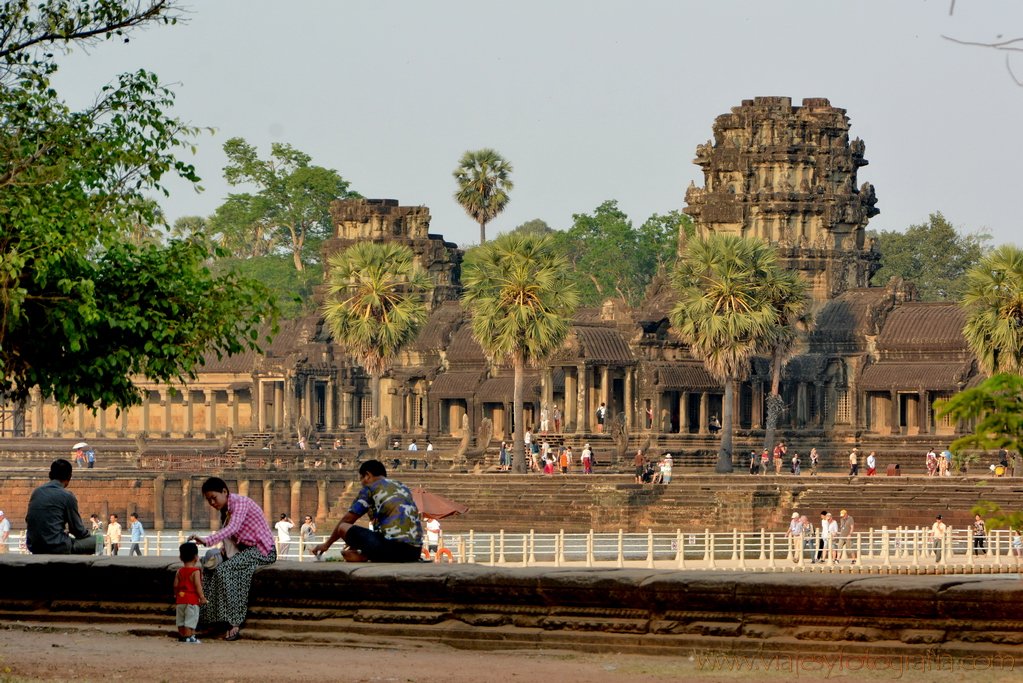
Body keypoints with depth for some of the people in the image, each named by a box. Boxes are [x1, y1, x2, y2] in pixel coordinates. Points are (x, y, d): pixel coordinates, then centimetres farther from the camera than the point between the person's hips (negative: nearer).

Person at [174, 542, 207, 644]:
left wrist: (176, 595, 20)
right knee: (190, 619, -5)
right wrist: (202, 597, -10)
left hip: (180, 599, 6)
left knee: (181, 619, 13)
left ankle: (181, 635, 17)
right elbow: (197, 585, -16)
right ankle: (188, 636, -9)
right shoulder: (196, 571, -11)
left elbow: (176, 585, 5)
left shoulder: (179, 572, 5)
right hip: (192, 599, -6)